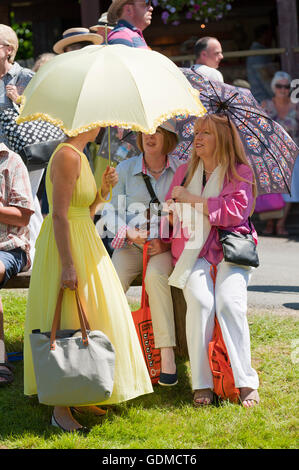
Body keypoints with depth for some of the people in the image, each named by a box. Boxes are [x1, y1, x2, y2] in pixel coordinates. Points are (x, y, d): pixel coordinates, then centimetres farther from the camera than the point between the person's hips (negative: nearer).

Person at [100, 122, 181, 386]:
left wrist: (166, 240, -12)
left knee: (155, 275, -35)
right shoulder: (125, 169, 7)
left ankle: (167, 355, -37)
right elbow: (112, 213, 7)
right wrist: (129, 233, -12)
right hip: (130, 245, 2)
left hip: (165, 246, -2)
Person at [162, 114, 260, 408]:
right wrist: (171, 212, -1)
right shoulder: (185, 171, 19)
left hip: (230, 249, -2)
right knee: (199, 301, -26)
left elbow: (235, 211, -8)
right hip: (192, 249, 2)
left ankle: (246, 383, -21)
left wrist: (191, 199, -7)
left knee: (229, 302, -27)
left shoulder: (240, 172, 7)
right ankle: (201, 384, -22)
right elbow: (169, 213, 23)